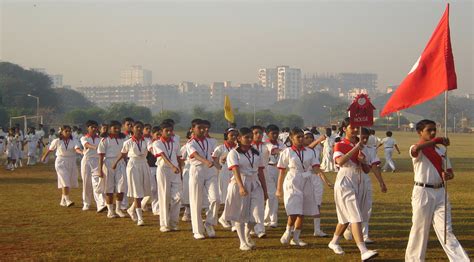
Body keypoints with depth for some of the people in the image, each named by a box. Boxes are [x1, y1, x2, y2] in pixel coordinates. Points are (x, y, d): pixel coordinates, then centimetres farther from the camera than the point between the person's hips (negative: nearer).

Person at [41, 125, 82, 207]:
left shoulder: (74, 141, -2)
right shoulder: (57, 141, -2)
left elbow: (77, 148, -20)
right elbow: (50, 149, 11)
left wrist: (81, 152, -42)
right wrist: (44, 157, 23)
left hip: (71, 163, 3)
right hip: (61, 163, -3)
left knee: (70, 182, 9)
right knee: (65, 181, -15)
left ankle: (63, 200, 24)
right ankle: (67, 200, -18)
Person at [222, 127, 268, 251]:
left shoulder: (256, 153, 10)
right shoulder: (234, 153, -5)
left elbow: (261, 173, 12)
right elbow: (236, 170, -18)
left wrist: (265, 191, 11)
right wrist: (241, 187, -32)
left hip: (255, 185, 4)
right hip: (239, 185, -4)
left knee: (256, 214, -4)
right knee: (240, 214, 3)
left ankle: (247, 234, 25)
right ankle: (243, 242, 15)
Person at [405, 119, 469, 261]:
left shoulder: (441, 150, 13)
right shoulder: (417, 150, -5)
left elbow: (450, 172, 14)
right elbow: (416, 149, -32)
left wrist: (447, 175, -10)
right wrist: (436, 140, -35)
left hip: (440, 192, 5)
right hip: (423, 191, -4)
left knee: (446, 230, 1)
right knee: (420, 228, 3)